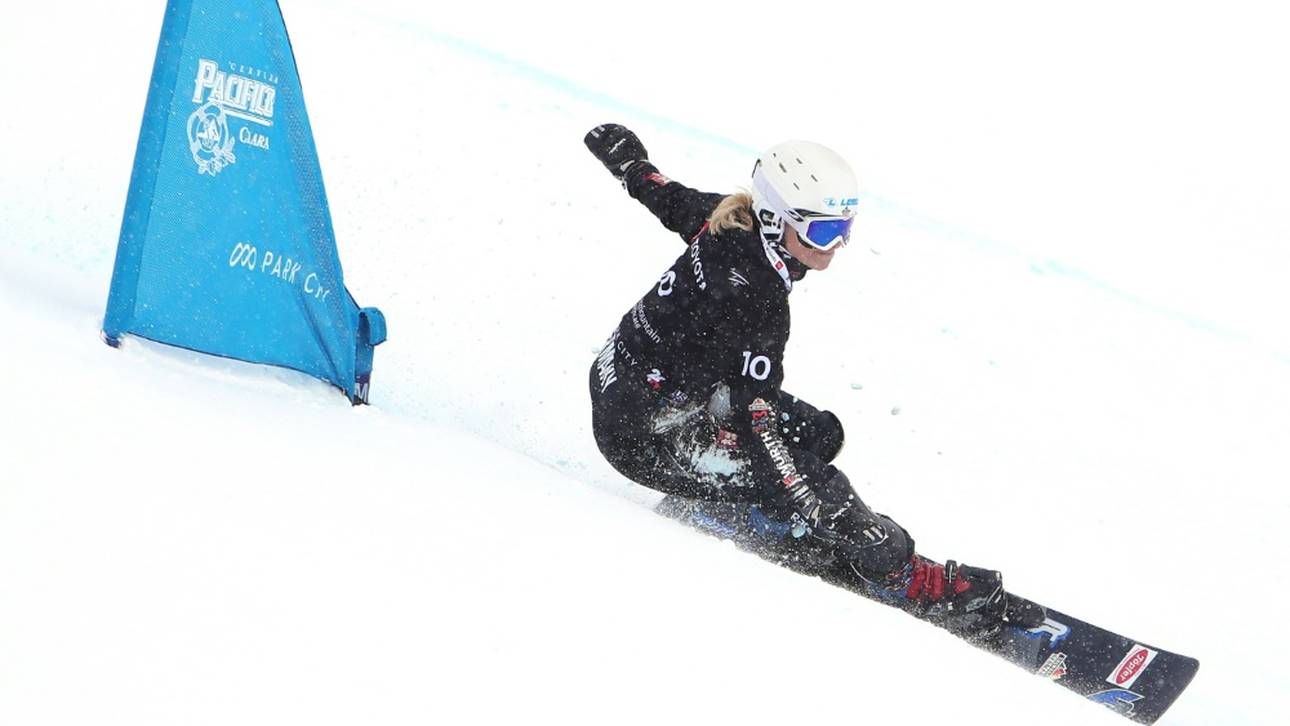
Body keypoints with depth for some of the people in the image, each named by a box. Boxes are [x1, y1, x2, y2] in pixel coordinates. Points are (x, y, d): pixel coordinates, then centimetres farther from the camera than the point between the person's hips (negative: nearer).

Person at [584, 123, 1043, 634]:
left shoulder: (730, 220, -8)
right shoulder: (754, 300, -31)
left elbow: (673, 201, 12)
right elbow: (758, 421, -33)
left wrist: (629, 161, 33)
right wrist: (826, 516, -36)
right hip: (643, 436, -9)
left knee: (819, 432, 8)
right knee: (813, 482, -17)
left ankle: (699, 509, 11)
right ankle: (910, 582, -10)